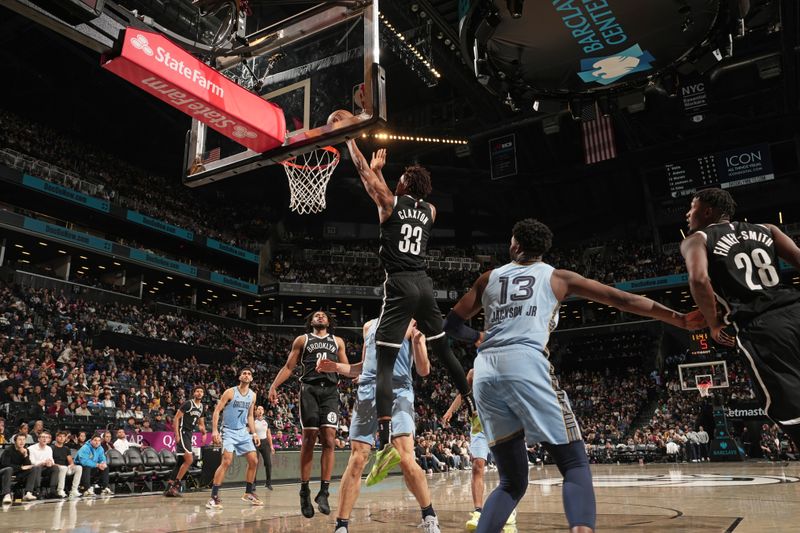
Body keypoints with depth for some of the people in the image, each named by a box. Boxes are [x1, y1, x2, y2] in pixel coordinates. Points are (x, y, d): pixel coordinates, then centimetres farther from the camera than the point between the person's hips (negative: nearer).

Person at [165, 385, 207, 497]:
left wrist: (203, 431, -2)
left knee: (182, 462, 10)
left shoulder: (202, 407, 11)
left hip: (189, 434, 8)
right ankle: (175, 485, -6)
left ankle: (169, 487, 18)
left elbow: (201, 423, 20)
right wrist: (176, 435, -19)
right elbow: (176, 418, -13)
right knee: (189, 459, -16)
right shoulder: (188, 403, -11)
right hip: (182, 433, -8)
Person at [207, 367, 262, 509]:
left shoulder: (252, 395, 5)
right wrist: (215, 430, -22)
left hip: (243, 432, 6)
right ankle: (214, 496, -12)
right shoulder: (230, 392, -11)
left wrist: (254, 433, 8)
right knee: (227, 461, -20)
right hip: (229, 431, -6)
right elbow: (217, 411, -12)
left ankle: (249, 493, 19)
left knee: (254, 461, 3)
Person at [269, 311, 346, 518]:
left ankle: (324, 492, -5)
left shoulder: (338, 341, 22)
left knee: (328, 440, -10)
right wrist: (273, 385, -1)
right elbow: (288, 367, 12)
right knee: (309, 440, -4)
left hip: (330, 390, 1)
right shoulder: (302, 340, 17)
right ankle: (304, 491, 6)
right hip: (310, 389, -1)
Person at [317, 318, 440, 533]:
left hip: (398, 393, -3)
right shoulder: (369, 326, 20)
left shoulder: (411, 324, 6)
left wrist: (417, 339, -15)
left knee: (406, 460, -14)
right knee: (356, 461, -1)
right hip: (367, 393, 4)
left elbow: (423, 370, 0)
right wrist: (336, 367, 14)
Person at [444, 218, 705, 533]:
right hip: (526, 365, -4)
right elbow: (623, 300, 17)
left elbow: (452, 325, 25)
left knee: (512, 481, 16)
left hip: (484, 374, 4)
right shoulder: (557, 277, 18)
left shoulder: (488, 278, 25)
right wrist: (681, 320, 21)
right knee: (575, 464, 6)